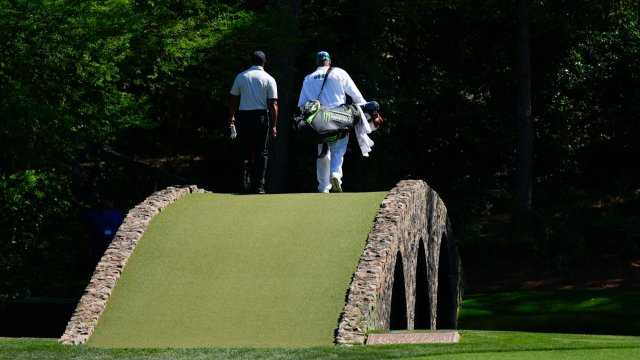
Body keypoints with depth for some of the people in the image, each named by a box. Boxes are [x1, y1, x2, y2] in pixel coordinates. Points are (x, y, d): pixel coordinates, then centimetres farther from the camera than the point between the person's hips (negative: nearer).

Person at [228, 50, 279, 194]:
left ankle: (246, 174, -14)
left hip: (243, 115, 1)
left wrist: (231, 118, 20)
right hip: (261, 116, -1)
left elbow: (233, 100, 9)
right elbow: (273, 104, -6)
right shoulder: (269, 79, -2)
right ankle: (259, 186, 5)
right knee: (262, 152, 7)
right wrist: (273, 125, -2)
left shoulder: (241, 77, 4)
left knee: (245, 150, 11)